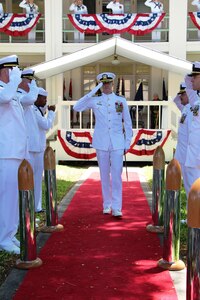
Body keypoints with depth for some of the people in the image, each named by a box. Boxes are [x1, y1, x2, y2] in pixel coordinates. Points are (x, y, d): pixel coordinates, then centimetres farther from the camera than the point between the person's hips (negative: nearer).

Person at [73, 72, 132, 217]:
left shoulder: (121, 101, 7)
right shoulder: (95, 101, 7)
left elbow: (127, 123, 9)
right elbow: (76, 107, -5)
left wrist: (128, 142, 5)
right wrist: (91, 93, -8)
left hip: (117, 143, -1)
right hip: (101, 143, 1)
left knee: (116, 175, -6)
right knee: (104, 175, 8)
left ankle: (116, 207, -3)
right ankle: (107, 205, 19)